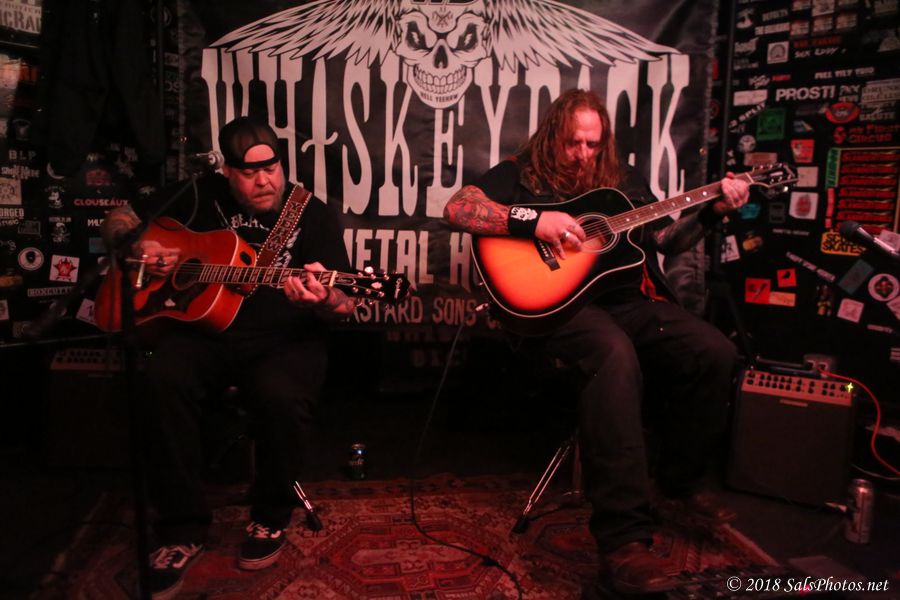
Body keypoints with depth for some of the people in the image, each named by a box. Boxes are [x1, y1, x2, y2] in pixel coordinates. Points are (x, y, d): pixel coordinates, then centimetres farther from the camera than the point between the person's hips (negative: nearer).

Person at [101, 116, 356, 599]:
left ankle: (270, 518, -5)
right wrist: (139, 246, -5)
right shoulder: (202, 195, 9)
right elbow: (118, 220, 18)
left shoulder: (312, 214, 1)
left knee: (281, 395, -34)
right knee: (161, 380, -29)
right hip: (203, 328, 3)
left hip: (284, 338, -2)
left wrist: (322, 299, -32)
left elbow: (344, 305, -7)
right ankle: (182, 528, -11)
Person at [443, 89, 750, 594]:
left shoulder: (625, 181, 21)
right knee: (617, 357, -37)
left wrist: (713, 213, 6)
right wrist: (534, 220, -19)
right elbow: (457, 208, -10)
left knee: (716, 353, -14)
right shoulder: (521, 174, 6)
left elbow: (668, 241, 23)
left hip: (631, 300, 6)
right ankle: (624, 537, -33)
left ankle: (680, 478, 10)